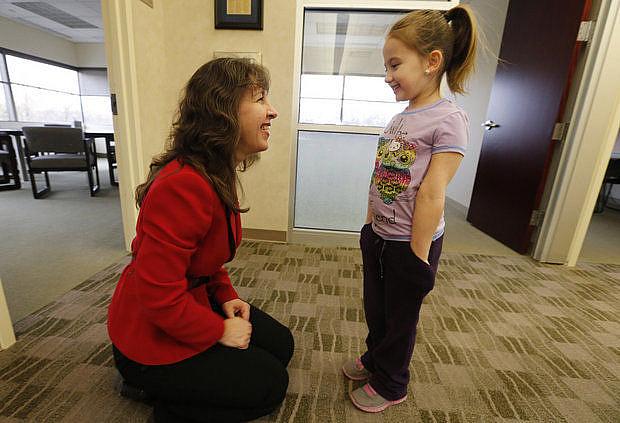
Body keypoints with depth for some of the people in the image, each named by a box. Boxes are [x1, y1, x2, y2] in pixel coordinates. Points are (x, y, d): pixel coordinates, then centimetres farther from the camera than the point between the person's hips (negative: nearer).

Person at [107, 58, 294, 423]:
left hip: (195, 298, 9)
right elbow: (159, 295, -30)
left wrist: (226, 296, -1)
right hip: (153, 337, -8)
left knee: (280, 344, 13)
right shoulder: (183, 185, -33)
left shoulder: (219, 173, -1)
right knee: (270, 384, 0)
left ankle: (173, 384, 21)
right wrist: (220, 331, -15)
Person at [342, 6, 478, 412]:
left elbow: (431, 194, -20)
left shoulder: (448, 119, -16)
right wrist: (370, 225, 12)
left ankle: (391, 384, 40)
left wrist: (418, 254, -19)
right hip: (379, 237, 7)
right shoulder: (398, 119, 7)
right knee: (375, 308, 23)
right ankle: (375, 359, 50)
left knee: (400, 317, 15)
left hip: (410, 244, -7)